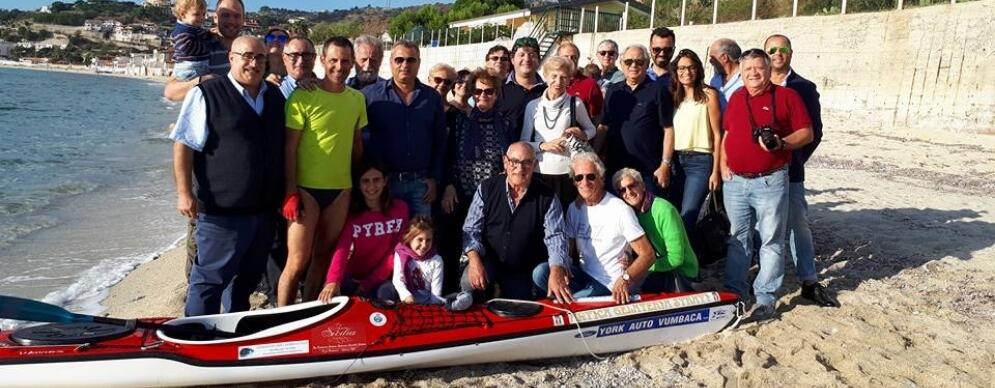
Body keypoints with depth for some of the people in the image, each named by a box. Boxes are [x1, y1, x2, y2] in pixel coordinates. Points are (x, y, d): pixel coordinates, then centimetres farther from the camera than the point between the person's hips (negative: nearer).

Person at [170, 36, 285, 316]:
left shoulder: (275, 97, 11)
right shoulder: (206, 94, -7)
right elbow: (184, 146, -9)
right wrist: (185, 192, -15)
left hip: (265, 209, 6)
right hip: (222, 210, -6)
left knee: (247, 279, 19)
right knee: (210, 279, 2)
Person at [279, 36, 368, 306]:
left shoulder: (357, 99, 7)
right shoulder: (303, 96, -8)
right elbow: (290, 147, -9)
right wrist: (291, 191, -14)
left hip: (341, 188, 5)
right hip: (307, 188, -5)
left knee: (323, 257, 13)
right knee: (297, 261, -3)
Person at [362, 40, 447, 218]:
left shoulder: (432, 97, 8)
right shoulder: (370, 95, -1)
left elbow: (440, 141, 11)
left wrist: (434, 178, 6)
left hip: (420, 182, 2)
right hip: (382, 180, -2)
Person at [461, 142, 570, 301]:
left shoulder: (547, 197, -9)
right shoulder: (487, 188, -6)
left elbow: (555, 237, -15)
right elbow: (471, 229, -5)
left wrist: (556, 273, -33)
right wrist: (474, 260, -23)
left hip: (523, 272, 1)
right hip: (488, 261, -1)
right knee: (470, 283, -28)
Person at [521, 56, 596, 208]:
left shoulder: (575, 104, 1)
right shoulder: (533, 106, 5)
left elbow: (592, 130, 16)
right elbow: (524, 143, 7)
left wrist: (582, 135, -5)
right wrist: (544, 145, -11)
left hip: (568, 172, -1)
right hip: (540, 172, 1)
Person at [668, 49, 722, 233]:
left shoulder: (708, 94, -1)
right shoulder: (673, 96, 12)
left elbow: (717, 135, -3)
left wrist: (716, 171, -8)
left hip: (700, 161, -5)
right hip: (675, 160, 5)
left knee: (687, 217, -12)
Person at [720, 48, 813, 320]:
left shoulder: (786, 96, -2)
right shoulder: (735, 98, 12)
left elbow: (806, 133, -3)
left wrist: (782, 143, -20)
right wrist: (723, 164, 8)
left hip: (770, 182, -4)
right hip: (735, 182, 5)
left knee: (771, 241, 0)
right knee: (737, 239, 13)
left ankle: (765, 298, 9)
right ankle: (734, 291, 23)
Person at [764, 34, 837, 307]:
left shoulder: (804, 88, 6)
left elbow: (814, 131, 5)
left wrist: (796, 159, -1)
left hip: (789, 170, -1)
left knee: (798, 223, 2)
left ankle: (809, 282, 9)